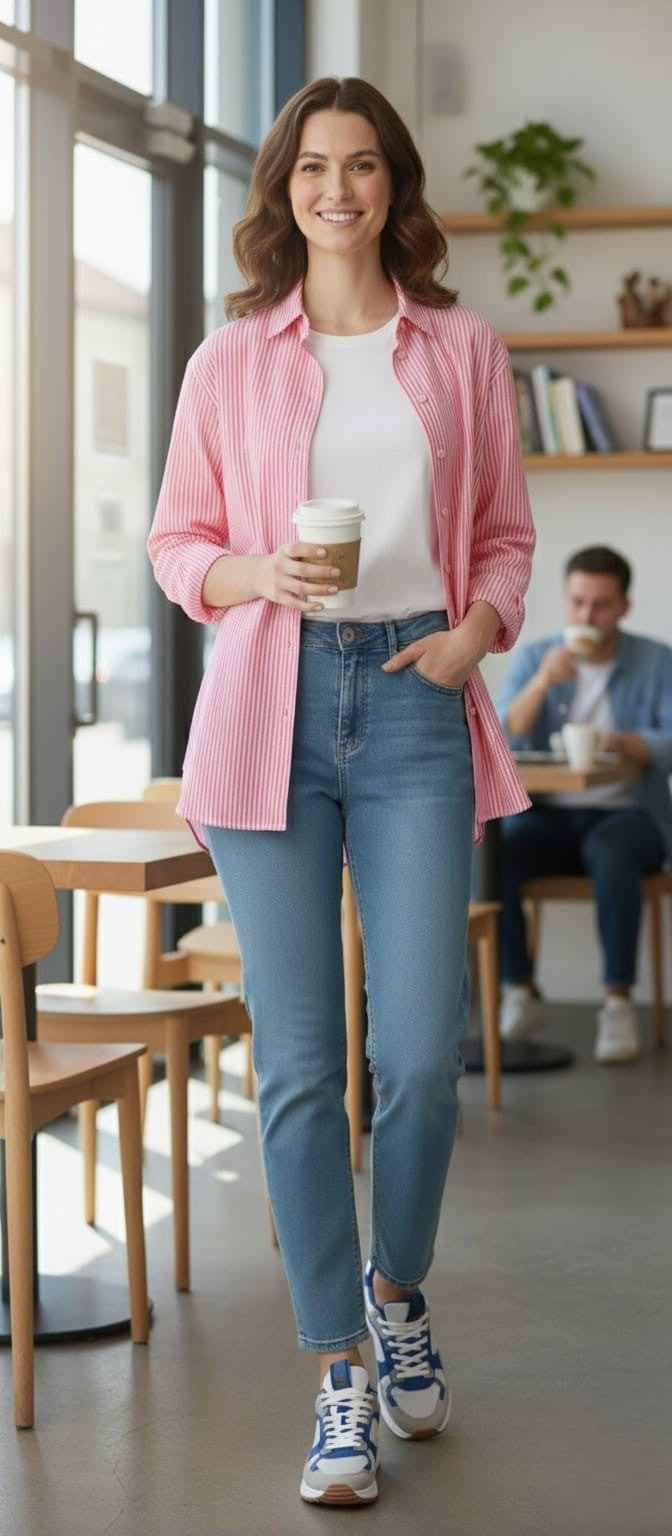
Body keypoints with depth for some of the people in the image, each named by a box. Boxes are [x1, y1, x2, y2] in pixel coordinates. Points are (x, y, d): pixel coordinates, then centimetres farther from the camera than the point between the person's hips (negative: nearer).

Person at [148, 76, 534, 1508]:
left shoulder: (463, 350, 11)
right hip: (273, 704, 0)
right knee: (299, 1059, -2)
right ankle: (339, 1375, 9)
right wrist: (259, 572, -9)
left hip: (415, 701, 0)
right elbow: (176, 544, 12)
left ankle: (397, 1293, 24)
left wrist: (477, 629, -4)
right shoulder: (231, 359, 9)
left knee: (421, 1050, -6)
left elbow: (505, 532, 15)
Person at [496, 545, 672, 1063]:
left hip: (629, 813, -2)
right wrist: (542, 683, -22)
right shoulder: (532, 658, 6)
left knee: (610, 852, -38)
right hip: (548, 816, 2)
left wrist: (622, 743, -30)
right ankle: (519, 992, -13)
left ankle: (619, 1002, -29)